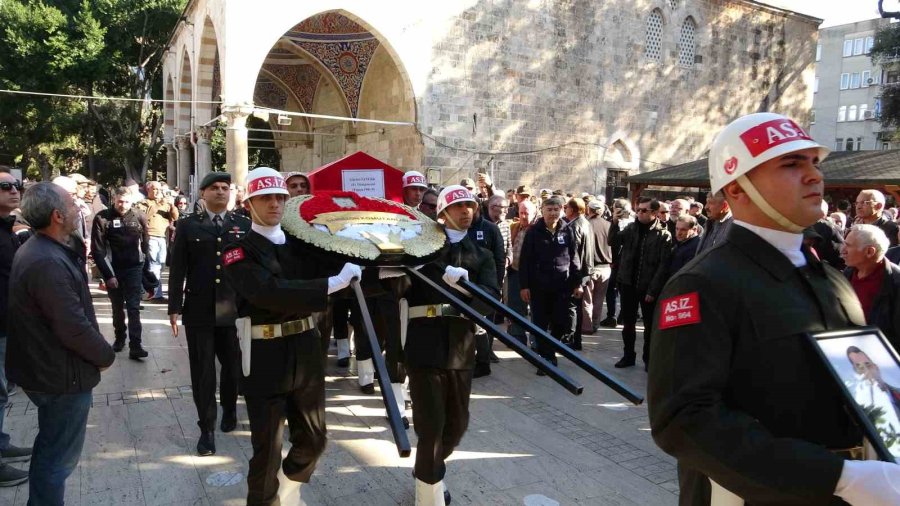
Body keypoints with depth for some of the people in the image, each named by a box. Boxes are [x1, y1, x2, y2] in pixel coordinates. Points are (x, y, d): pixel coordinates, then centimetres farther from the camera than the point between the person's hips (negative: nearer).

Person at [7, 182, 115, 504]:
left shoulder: (35, 250, 6)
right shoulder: (48, 262, -28)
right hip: (63, 376, -11)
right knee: (59, 457, 5)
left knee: (50, 450, 26)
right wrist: (106, 356, -13)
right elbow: (74, 328, -27)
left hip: (44, 367, 11)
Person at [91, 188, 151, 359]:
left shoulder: (139, 217, -4)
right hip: (113, 269, 0)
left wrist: (144, 264, 4)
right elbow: (97, 249, -9)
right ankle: (119, 338, 30)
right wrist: (108, 274, -11)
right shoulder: (103, 218, -9)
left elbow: (145, 242, 6)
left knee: (133, 308, -5)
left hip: (134, 268, 0)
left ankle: (135, 346, -7)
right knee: (117, 307, 13)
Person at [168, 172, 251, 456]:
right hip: (199, 310, -1)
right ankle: (207, 428, 15)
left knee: (233, 367, 14)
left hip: (235, 310, 1)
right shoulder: (187, 225, 5)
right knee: (202, 372, 4)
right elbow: (177, 269, 2)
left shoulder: (244, 225, 6)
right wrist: (174, 308, -4)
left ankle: (229, 410, 38)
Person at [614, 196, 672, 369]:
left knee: (649, 325, 10)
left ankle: (648, 358, 22)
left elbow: (663, 265, -12)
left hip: (648, 287, -4)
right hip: (628, 284, 4)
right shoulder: (631, 228, 5)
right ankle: (628, 355, 26)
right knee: (628, 323, 13)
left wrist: (653, 290, -17)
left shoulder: (663, 235, -9)